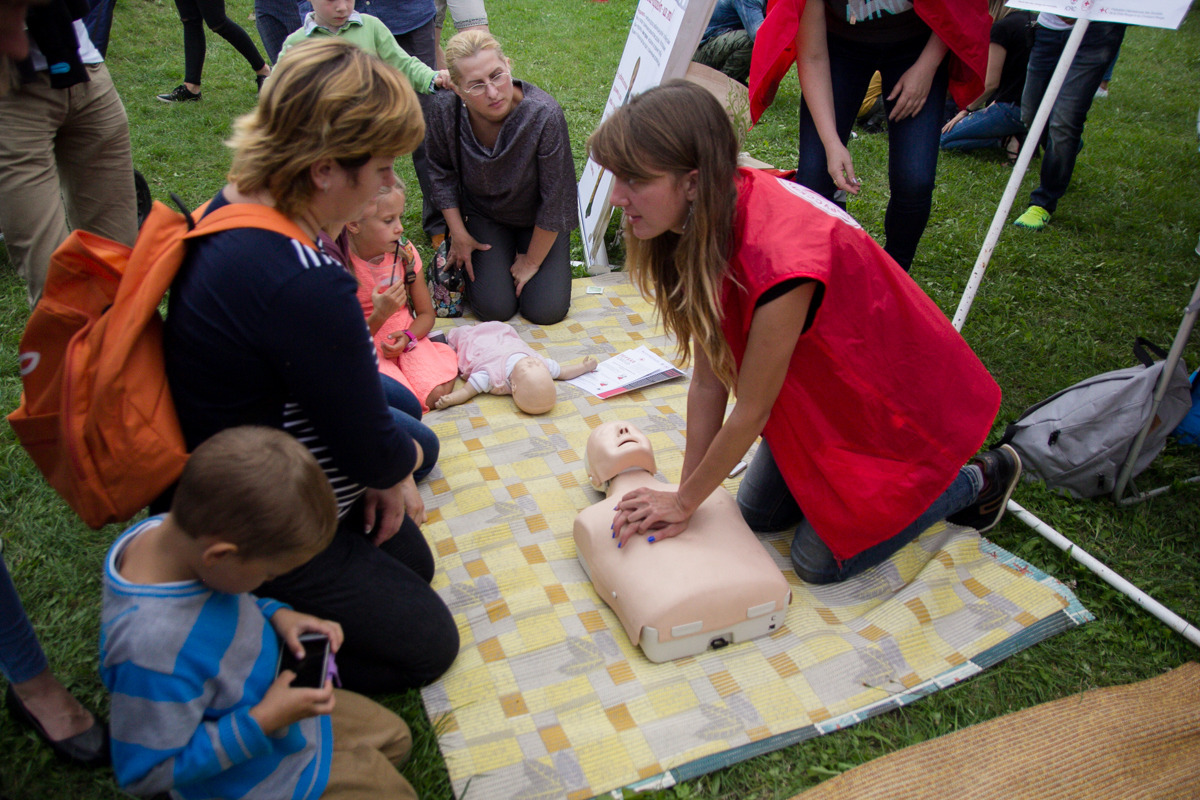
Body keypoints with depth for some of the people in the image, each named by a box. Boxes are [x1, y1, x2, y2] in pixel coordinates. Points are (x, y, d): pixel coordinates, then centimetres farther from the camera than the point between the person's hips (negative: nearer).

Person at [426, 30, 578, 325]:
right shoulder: (445, 110, -24)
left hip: (539, 221, -1)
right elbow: (442, 172, -3)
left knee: (546, 311, -7)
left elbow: (553, 200, -22)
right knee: (494, 308, -10)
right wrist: (459, 234, -4)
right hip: (484, 215, 1)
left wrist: (532, 261, -13)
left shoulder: (545, 116, -33)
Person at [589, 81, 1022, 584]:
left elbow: (750, 412, -26)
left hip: (897, 404, -7)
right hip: (823, 391, 7)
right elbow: (708, 380, -9)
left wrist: (685, 502, -12)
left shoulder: (781, 256, -41)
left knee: (819, 560, 3)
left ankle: (974, 481, 18)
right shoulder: (709, 221, -15)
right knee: (759, 514, 13)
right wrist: (683, 495, -7)